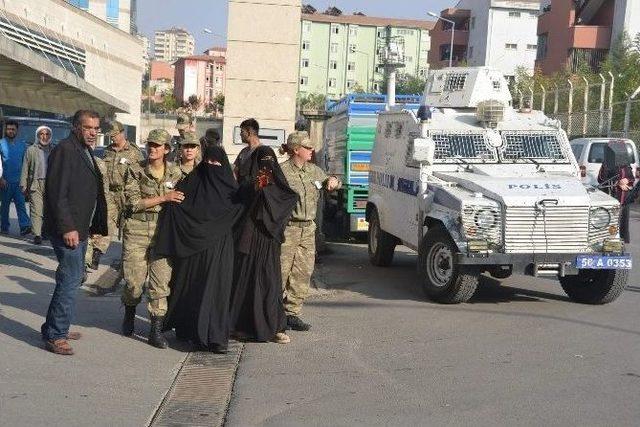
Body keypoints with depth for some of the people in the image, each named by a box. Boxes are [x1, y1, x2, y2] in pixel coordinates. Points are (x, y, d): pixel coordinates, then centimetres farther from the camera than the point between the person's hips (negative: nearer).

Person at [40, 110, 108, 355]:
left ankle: (56, 328, 27)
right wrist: (67, 228, -22)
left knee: (72, 278, 15)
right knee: (70, 280, -8)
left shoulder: (86, 152, 17)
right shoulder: (65, 150, -13)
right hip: (67, 230, -10)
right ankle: (55, 336, 1)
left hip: (79, 228, 10)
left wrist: (96, 226, 16)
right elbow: (57, 193, -20)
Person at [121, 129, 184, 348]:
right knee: (134, 280, 2)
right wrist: (164, 198, -13)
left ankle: (156, 330, 4)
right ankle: (129, 314, 33)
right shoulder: (135, 170, -1)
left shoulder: (175, 173, 6)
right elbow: (133, 202, -10)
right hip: (137, 229, -1)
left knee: (161, 281, -3)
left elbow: (180, 202, 18)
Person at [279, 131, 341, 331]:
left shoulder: (314, 170, 13)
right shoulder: (282, 171, -8)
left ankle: (292, 313, 15)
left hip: (308, 229, 7)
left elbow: (329, 182, 28)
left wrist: (333, 180, 5)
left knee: (303, 272, 6)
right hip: (288, 229, -6)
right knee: (281, 272, -3)